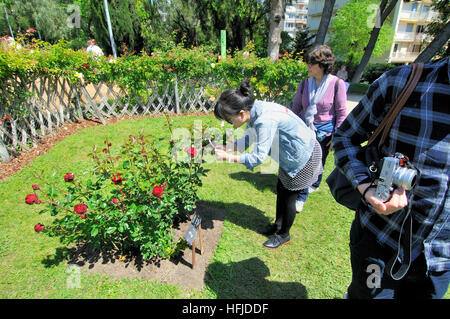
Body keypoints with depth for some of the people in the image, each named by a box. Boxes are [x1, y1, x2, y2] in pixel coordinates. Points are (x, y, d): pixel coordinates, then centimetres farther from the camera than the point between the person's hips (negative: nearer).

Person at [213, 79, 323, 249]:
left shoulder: (265, 120, -36)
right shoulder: (254, 109, -9)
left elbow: (258, 157, -30)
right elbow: (249, 137, 5)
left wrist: (229, 157, -24)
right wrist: (228, 147, -5)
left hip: (303, 155, -8)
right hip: (290, 153, 9)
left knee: (288, 196, 6)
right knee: (281, 190, 20)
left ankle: (284, 235, 30)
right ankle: (277, 224, 42)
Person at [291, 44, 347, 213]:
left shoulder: (336, 84, -11)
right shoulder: (304, 83, -1)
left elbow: (341, 112, -5)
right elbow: (296, 107, 9)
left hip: (323, 132, -2)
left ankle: (314, 184, 37)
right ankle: (301, 198, 20)